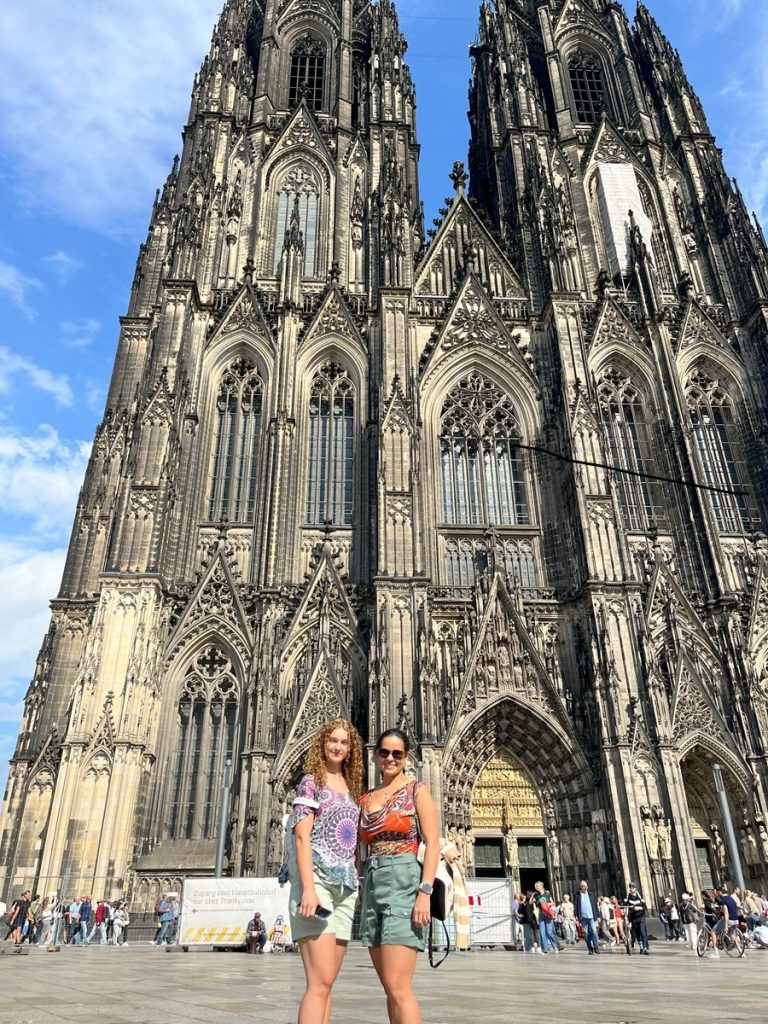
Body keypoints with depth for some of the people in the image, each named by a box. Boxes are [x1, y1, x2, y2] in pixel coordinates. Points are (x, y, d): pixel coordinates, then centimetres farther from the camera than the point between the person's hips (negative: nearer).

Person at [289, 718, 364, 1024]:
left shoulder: (351, 787, 19)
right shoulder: (311, 781, 0)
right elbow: (302, 836, -10)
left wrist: (359, 889, 12)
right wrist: (308, 888, -20)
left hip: (345, 887, 7)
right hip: (318, 881, -7)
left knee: (325, 982, 7)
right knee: (320, 982, -13)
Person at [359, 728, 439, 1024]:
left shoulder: (417, 790, 0)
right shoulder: (366, 798, 15)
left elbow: (433, 844, -7)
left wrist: (425, 892, -17)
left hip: (404, 884, -6)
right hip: (373, 887, 6)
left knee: (398, 988, -12)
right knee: (392, 988, 10)